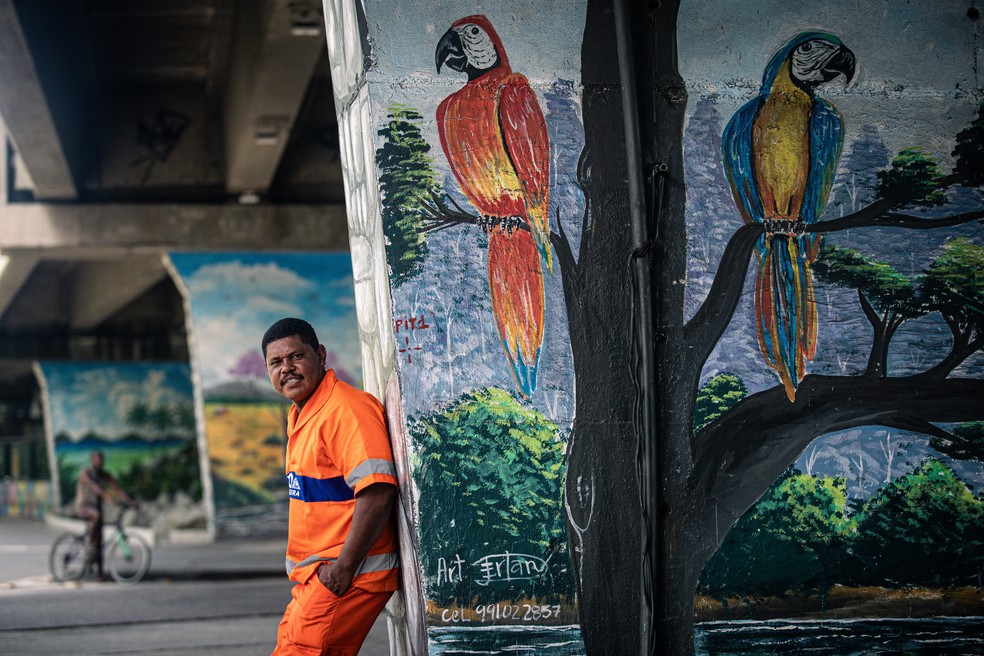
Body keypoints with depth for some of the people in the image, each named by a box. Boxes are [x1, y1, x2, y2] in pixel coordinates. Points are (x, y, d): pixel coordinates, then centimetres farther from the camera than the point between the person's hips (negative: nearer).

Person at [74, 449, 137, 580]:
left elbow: (118, 489, -8)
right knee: (96, 515, -39)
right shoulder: (85, 474, -10)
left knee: (99, 541, 0)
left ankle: (100, 571, 6)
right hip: (83, 507, -5)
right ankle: (89, 542, -26)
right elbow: (94, 486, -30)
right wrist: (107, 495, -47)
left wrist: (130, 501, -26)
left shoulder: (106, 476, 4)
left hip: (97, 507, 5)